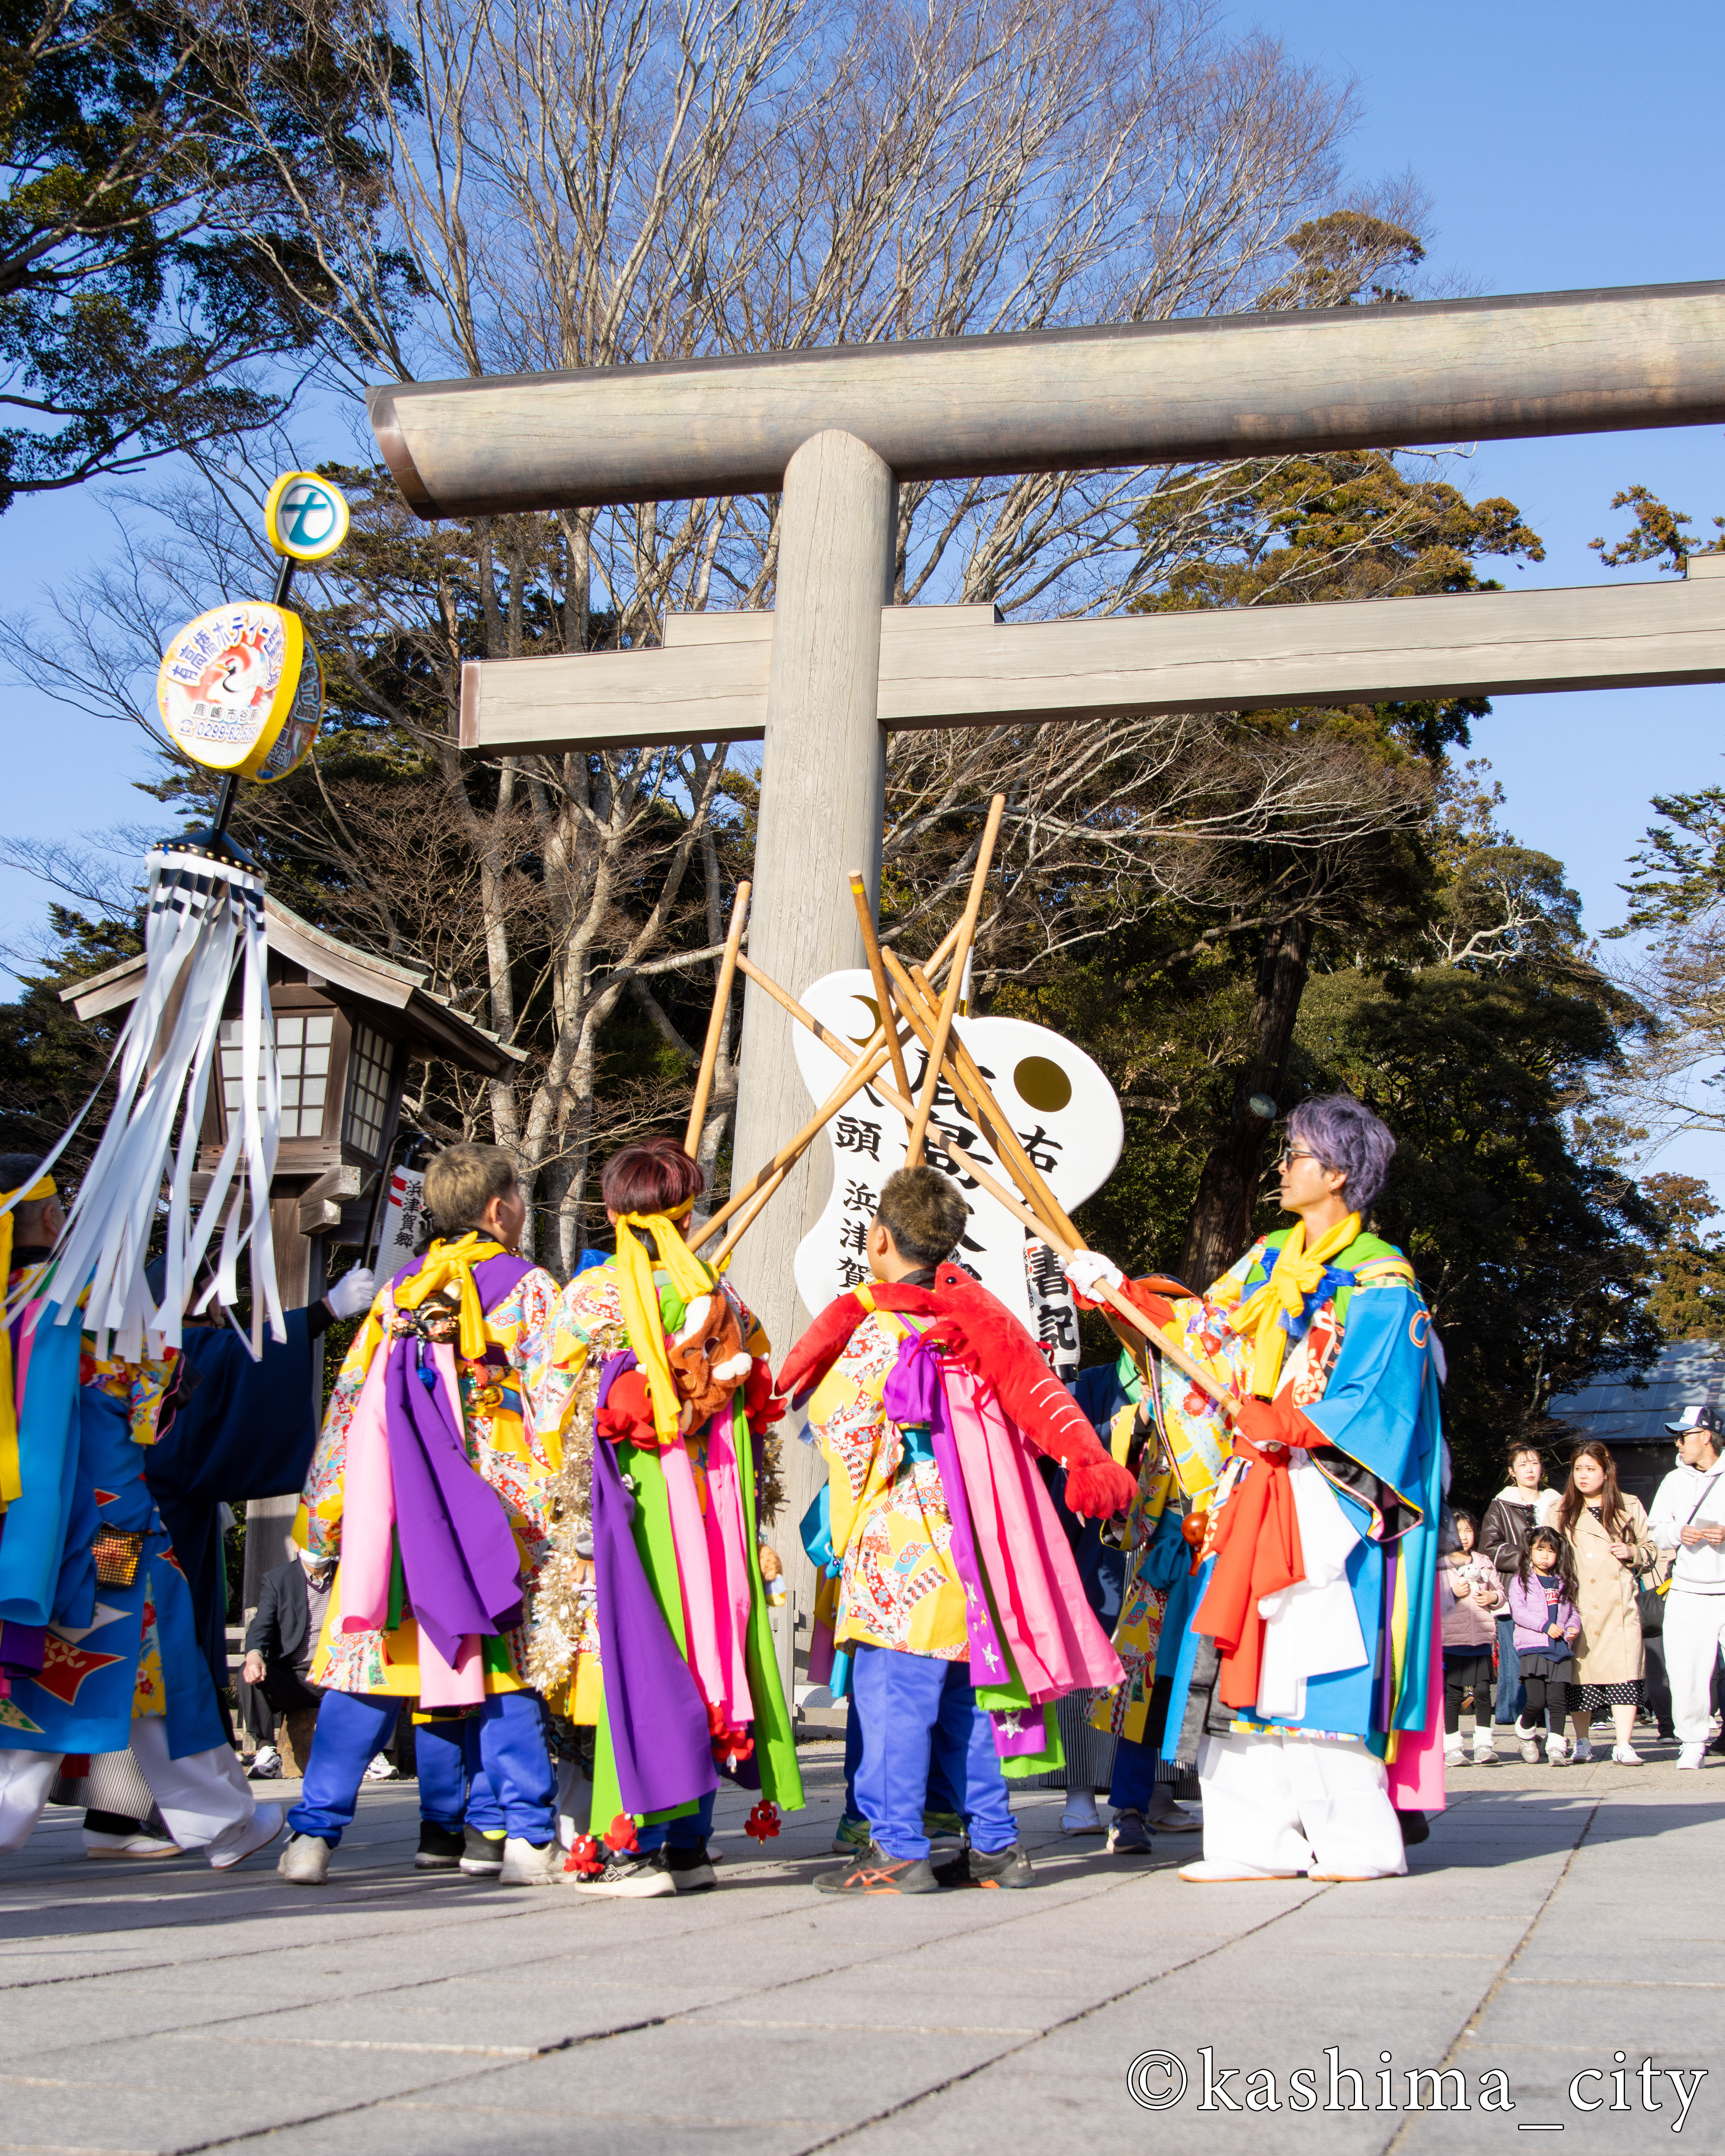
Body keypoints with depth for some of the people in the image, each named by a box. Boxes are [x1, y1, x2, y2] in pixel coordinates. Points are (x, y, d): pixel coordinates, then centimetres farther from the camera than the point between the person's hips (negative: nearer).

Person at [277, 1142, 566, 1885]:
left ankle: (313, 1835, 4)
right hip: (491, 1509, -3)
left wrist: (322, 1516, 17)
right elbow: (552, 1408, -5)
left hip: (393, 1513, 3)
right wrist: (554, 1510, -4)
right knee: (506, 1664, 2)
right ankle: (528, 1838, 0)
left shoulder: (398, 1290, 14)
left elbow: (350, 1401, 13)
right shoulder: (529, 1288, 3)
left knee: (366, 1662, 6)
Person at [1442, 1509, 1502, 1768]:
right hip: (1451, 1637, -3)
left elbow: (1499, 1590, 21)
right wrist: (1454, 1594, -17)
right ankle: (1453, 1747, 7)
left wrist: (1493, 1598, 1)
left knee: (1483, 1690, -1)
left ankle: (1484, 1745, 7)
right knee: (1452, 1693, 0)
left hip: (1481, 1636, 3)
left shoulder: (1484, 1562, 14)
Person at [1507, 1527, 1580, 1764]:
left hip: (1561, 1649, 4)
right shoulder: (1521, 1580, 5)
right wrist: (1546, 1626, -14)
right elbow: (1518, 1612, -5)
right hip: (1532, 1647, -4)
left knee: (1557, 1700, -6)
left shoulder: (1563, 1583, 19)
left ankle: (1556, 1746, -6)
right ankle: (1526, 1731, 18)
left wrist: (1574, 1628, 0)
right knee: (1537, 1700, -11)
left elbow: (1572, 1612, 23)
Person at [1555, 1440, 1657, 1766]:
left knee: (1625, 1668, -9)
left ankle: (1624, 1745, -8)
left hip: (1620, 1603, 0)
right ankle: (1582, 1743, 14)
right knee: (1581, 1670, 0)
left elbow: (1651, 1549, 16)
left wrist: (1632, 1553, -5)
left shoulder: (1630, 1507, 10)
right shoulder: (1562, 1511, 10)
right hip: (1580, 1603, 0)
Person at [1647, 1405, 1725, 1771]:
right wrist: (1678, 1533, -6)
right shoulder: (1674, 1481, 14)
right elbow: (1656, 1530, 13)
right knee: (1686, 1672, -2)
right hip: (1688, 1594, 3)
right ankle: (1692, 1742, 8)